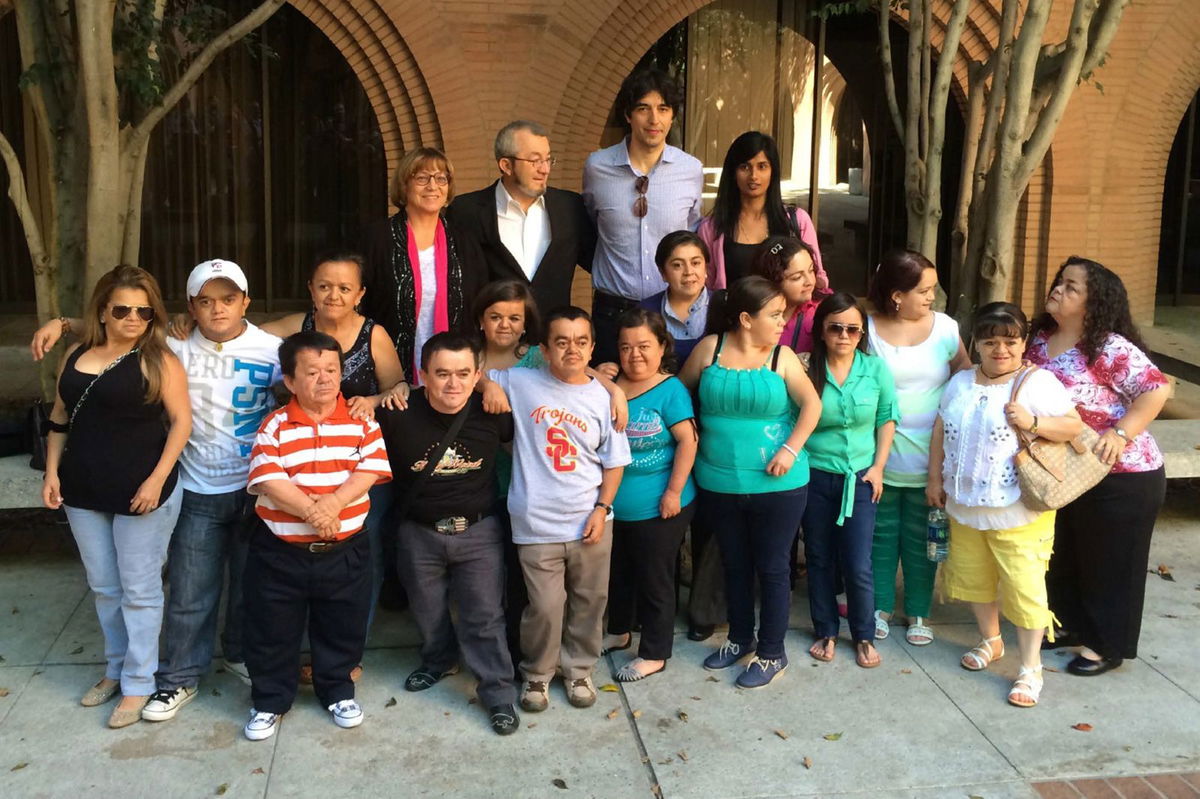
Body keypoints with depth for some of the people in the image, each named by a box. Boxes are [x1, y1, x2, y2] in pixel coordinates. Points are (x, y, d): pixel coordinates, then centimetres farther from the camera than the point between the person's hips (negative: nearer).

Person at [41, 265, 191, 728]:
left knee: (139, 589, 3)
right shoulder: (76, 356, 7)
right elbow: (59, 420, 14)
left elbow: (181, 421, -12)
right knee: (103, 586, 17)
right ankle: (116, 668, 33)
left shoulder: (157, 360, -9)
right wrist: (52, 472, 6)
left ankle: (138, 683, 15)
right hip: (84, 494, 6)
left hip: (141, 493, -5)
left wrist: (157, 479, -18)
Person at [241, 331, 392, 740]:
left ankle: (337, 690, 37)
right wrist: (310, 510, -27)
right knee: (272, 631, 11)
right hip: (279, 552, -1)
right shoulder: (274, 426, -6)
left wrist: (334, 501, -26)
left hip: (345, 550, 1)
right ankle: (270, 699, 30)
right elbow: (268, 481, -16)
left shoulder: (361, 421, -1)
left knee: (341, 628, 15)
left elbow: (370, 469, -11)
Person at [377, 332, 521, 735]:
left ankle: (499, 694, 15)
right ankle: (438, 660, 49)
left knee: (484, 617, 2)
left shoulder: (492, 414, -15)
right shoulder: (399, 414, -19)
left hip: (478, 530, -1)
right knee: (427, 611, 21)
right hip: (420, 532, 1)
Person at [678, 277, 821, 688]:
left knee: (772, 568, 7)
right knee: (734, 565, 18)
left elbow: (811, 405, -9)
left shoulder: (782, 357, -5)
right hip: (719, 484, 2)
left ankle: (771, 653, 22)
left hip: (777, 484, -2)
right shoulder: (710, 348, -3)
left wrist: (791, 449, -17)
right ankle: (740, 639, 37)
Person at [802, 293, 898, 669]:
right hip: (814, 477, 0)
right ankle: (825, 632, 29)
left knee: (858, 565, 0)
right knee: (820, 560, 12)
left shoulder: (875, 368, -5)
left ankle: (864, 636, 21)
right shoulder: (807, 369, -9)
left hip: (860, 479, 0)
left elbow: (887, 418, 3)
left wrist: (878, 467, -1)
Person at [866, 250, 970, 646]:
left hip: (929, 459, 1)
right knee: (881, 534, 12)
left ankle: (918, 613, 26)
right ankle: (880, 608, 28)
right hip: (881, 456, -1)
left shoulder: (945, 327, -3)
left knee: (920, 537, 12)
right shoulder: (869, 329, -7)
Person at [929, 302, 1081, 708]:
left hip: (1018, 514, -6)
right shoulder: (960, 383, 6)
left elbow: (1074, 426, -12)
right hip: (965, 507, 6)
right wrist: (936, 477, 8)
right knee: (974, 580, 19)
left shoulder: (1038, 383, -12)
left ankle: (1030, 669, 12)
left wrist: (1034, 423, -27)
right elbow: (941, 431, 12)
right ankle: (990, 641, 41)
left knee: (1024, 589, -1)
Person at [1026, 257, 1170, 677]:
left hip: (1120, 477, -8)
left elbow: (1156, 389, -26)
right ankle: (1073, 626, 41)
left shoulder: (1110, 348, -21)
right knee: (1064, 556, 21)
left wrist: (1121, 433, -32)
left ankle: (1107, 646, 23)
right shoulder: (1042, 338, 2)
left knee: (1108, 563, 7)